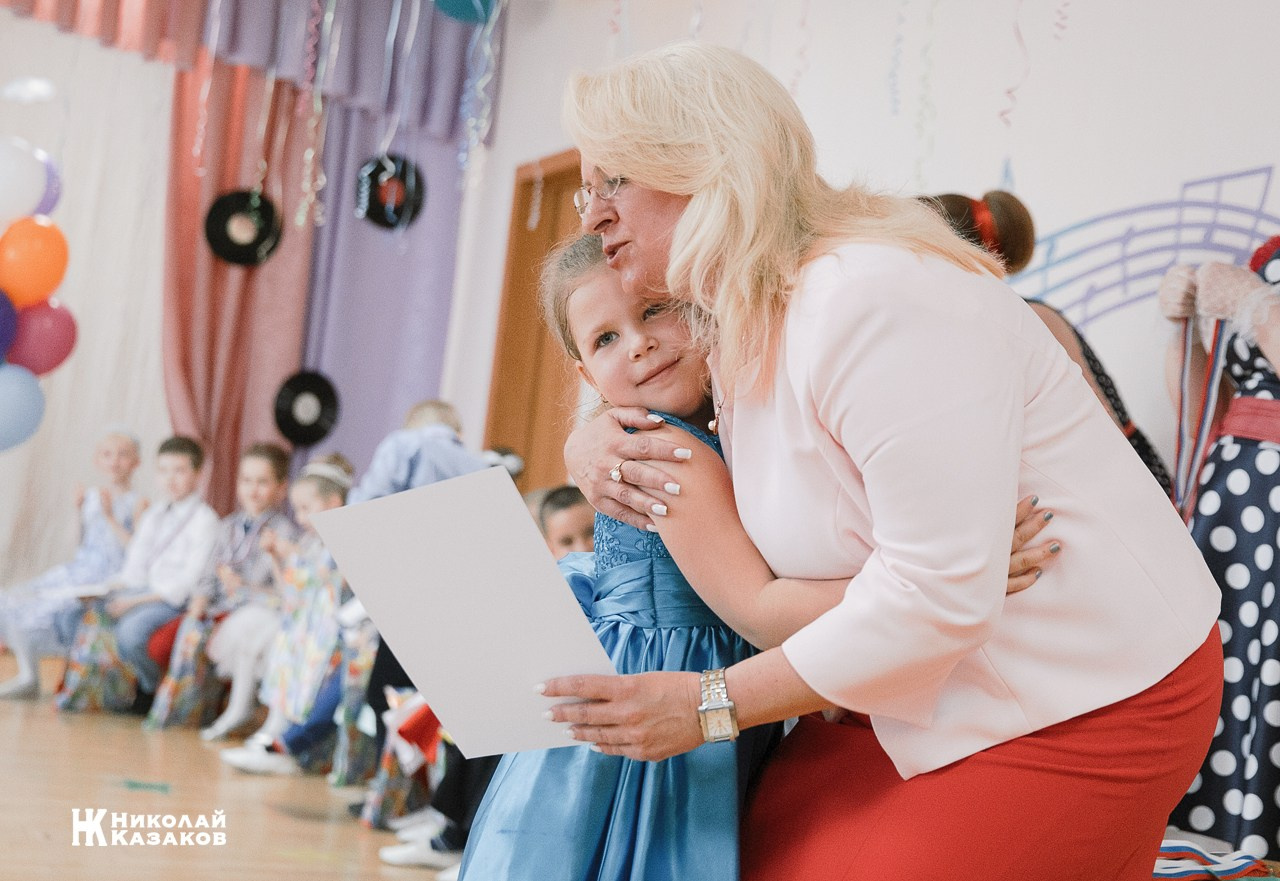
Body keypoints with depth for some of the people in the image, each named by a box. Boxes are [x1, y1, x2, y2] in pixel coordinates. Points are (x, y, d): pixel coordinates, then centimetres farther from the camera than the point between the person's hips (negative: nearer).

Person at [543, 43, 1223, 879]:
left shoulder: (875, 298, -25)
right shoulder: (735, 324, 5)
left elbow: (940, 592, -30)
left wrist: (712, 704, -22)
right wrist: (593, 444, -3)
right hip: (930, 694, 8)